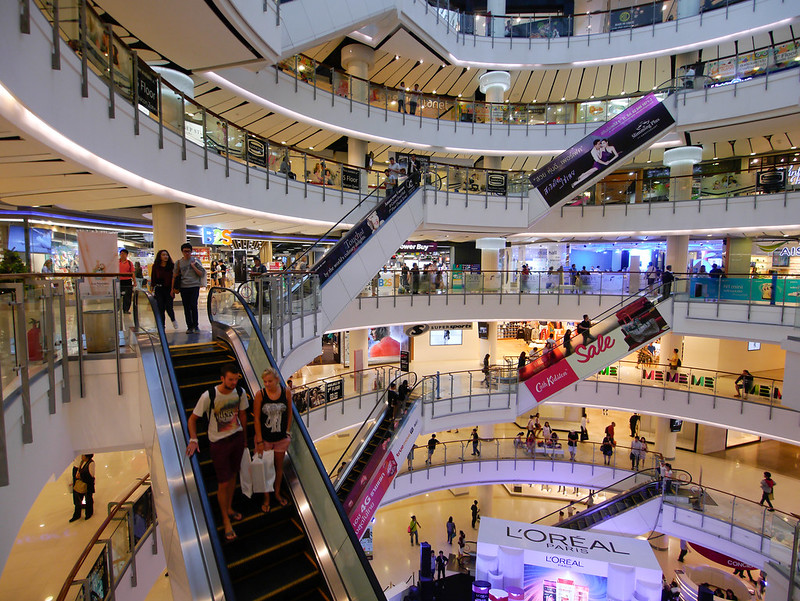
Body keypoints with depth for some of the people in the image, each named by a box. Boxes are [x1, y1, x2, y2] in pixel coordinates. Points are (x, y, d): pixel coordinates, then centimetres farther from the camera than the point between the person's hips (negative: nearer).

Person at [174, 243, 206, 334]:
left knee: (193, 306, -9)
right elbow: (174, 276, 13)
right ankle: (189, 326, 12)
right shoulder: (179, 262, 10)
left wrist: (193, 266, -9)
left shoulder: (195, 261, 5)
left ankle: (196, 326, 1)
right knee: (186, 308, 4)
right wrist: (173, 288, 8)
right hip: (183, 288, 2)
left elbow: (202, 274, 0)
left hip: (194, 286, -2)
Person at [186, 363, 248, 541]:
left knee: (233, 475, 18)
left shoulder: (240, 392, -8)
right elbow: (192, 419, -9)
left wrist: (244, 437, 15)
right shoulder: (208, 396, -22)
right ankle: (226, 520, 23)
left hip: (237, 438, 4)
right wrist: (193, 439, -17)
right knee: (223, 483, 2)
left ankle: (229, 508, 42)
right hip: (218, 442, -4)